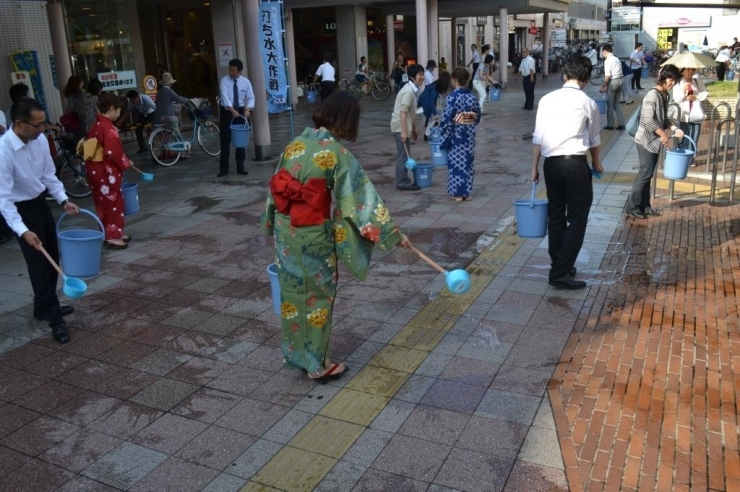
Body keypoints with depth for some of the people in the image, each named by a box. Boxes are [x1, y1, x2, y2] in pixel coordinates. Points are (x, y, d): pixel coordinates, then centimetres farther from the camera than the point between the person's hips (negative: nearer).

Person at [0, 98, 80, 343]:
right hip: (21, 210, -7)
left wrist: (63, 200, -7)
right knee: (38, 264, -2)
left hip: (41, 203, 7)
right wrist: (22, 230, -34)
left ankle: (44, 307, 35)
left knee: (52, 258, 16)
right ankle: (55, 318, 9)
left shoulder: (40, 140, -10)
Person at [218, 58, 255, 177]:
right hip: (226, 112, -2)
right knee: (225, 141, 0)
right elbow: (225, 97, -20)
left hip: (240, 111, 2)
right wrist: (232, 110, -34)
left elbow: (251, 98, -5)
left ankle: (240, 167, 17)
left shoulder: (246, 82, -2)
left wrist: (248, 109, -25)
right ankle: (224, 169, 7)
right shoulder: (224, 81, -8)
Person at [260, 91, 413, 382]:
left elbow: (276, 188, 9)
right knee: (317, 295, 9)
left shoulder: (295, 144, 2)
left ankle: (294, 353, 36)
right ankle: (316, 364, 23)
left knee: (292, 292, 19)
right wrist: (392, 233, -12)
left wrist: (271, 225, 21)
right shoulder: (338, 154, -16)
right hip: (314, 235, -6)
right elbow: (362, 197, -17)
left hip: (285, 230, 6)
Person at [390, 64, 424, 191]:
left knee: (403, 155, 13)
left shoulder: (414, 90, 13)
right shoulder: (409, 91, -18)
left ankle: (403, 182, 19)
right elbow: (403, 112, -24)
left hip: (405, 126, 10)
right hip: (400, 126, -10)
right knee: (403, 155, -5)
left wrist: (414, 129, 23)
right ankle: (403, 183, 0)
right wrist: (404, 131, -27)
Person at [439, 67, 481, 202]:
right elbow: (478, 116, 9)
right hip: (469, 135, 5)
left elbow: (447, 118, -16)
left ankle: (458, 193, 7)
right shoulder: (472, 96, 2)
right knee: (468, 163, 12)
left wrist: (442, 132, -4)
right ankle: (466, 192, 17)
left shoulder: (453, 97, -15)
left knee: (456, 163, 3)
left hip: (456, 135, -5)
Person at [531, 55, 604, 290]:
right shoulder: (587, 103, -1)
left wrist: (534, 167, 14)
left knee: (555, 215, 15)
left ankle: (559, 266, 26)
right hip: (575, 163, -4)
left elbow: (538, 137, 5)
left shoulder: (547, 99, 6)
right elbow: (593, 139, 11)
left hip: (551, 163, 4)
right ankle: (561, 272, -5)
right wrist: (596, 162, 28)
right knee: (577, 218, 1)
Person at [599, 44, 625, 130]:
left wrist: (604, 85, -10)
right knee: (617, 103, 15)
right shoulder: (617, 59, 14)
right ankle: (621, 124, 13)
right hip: (620, 80, 8)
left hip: (612, 82, -8)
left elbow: (608, 75, -19)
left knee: (610, 104, 4)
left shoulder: (607, 60, -12)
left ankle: (610, 125, 11)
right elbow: (619, 72, 11)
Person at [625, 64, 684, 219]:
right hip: (646, 140, -9)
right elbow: (648, 120, -23)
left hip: (655, 140, 9)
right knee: (645, 173, -7)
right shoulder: (653, 94, -18)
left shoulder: (664, 95, 11)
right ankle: (632, 207, 1)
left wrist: (674, 129, 3)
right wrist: (663, 134, -18)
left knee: (647, 174, 13)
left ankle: (644, 206, 20)